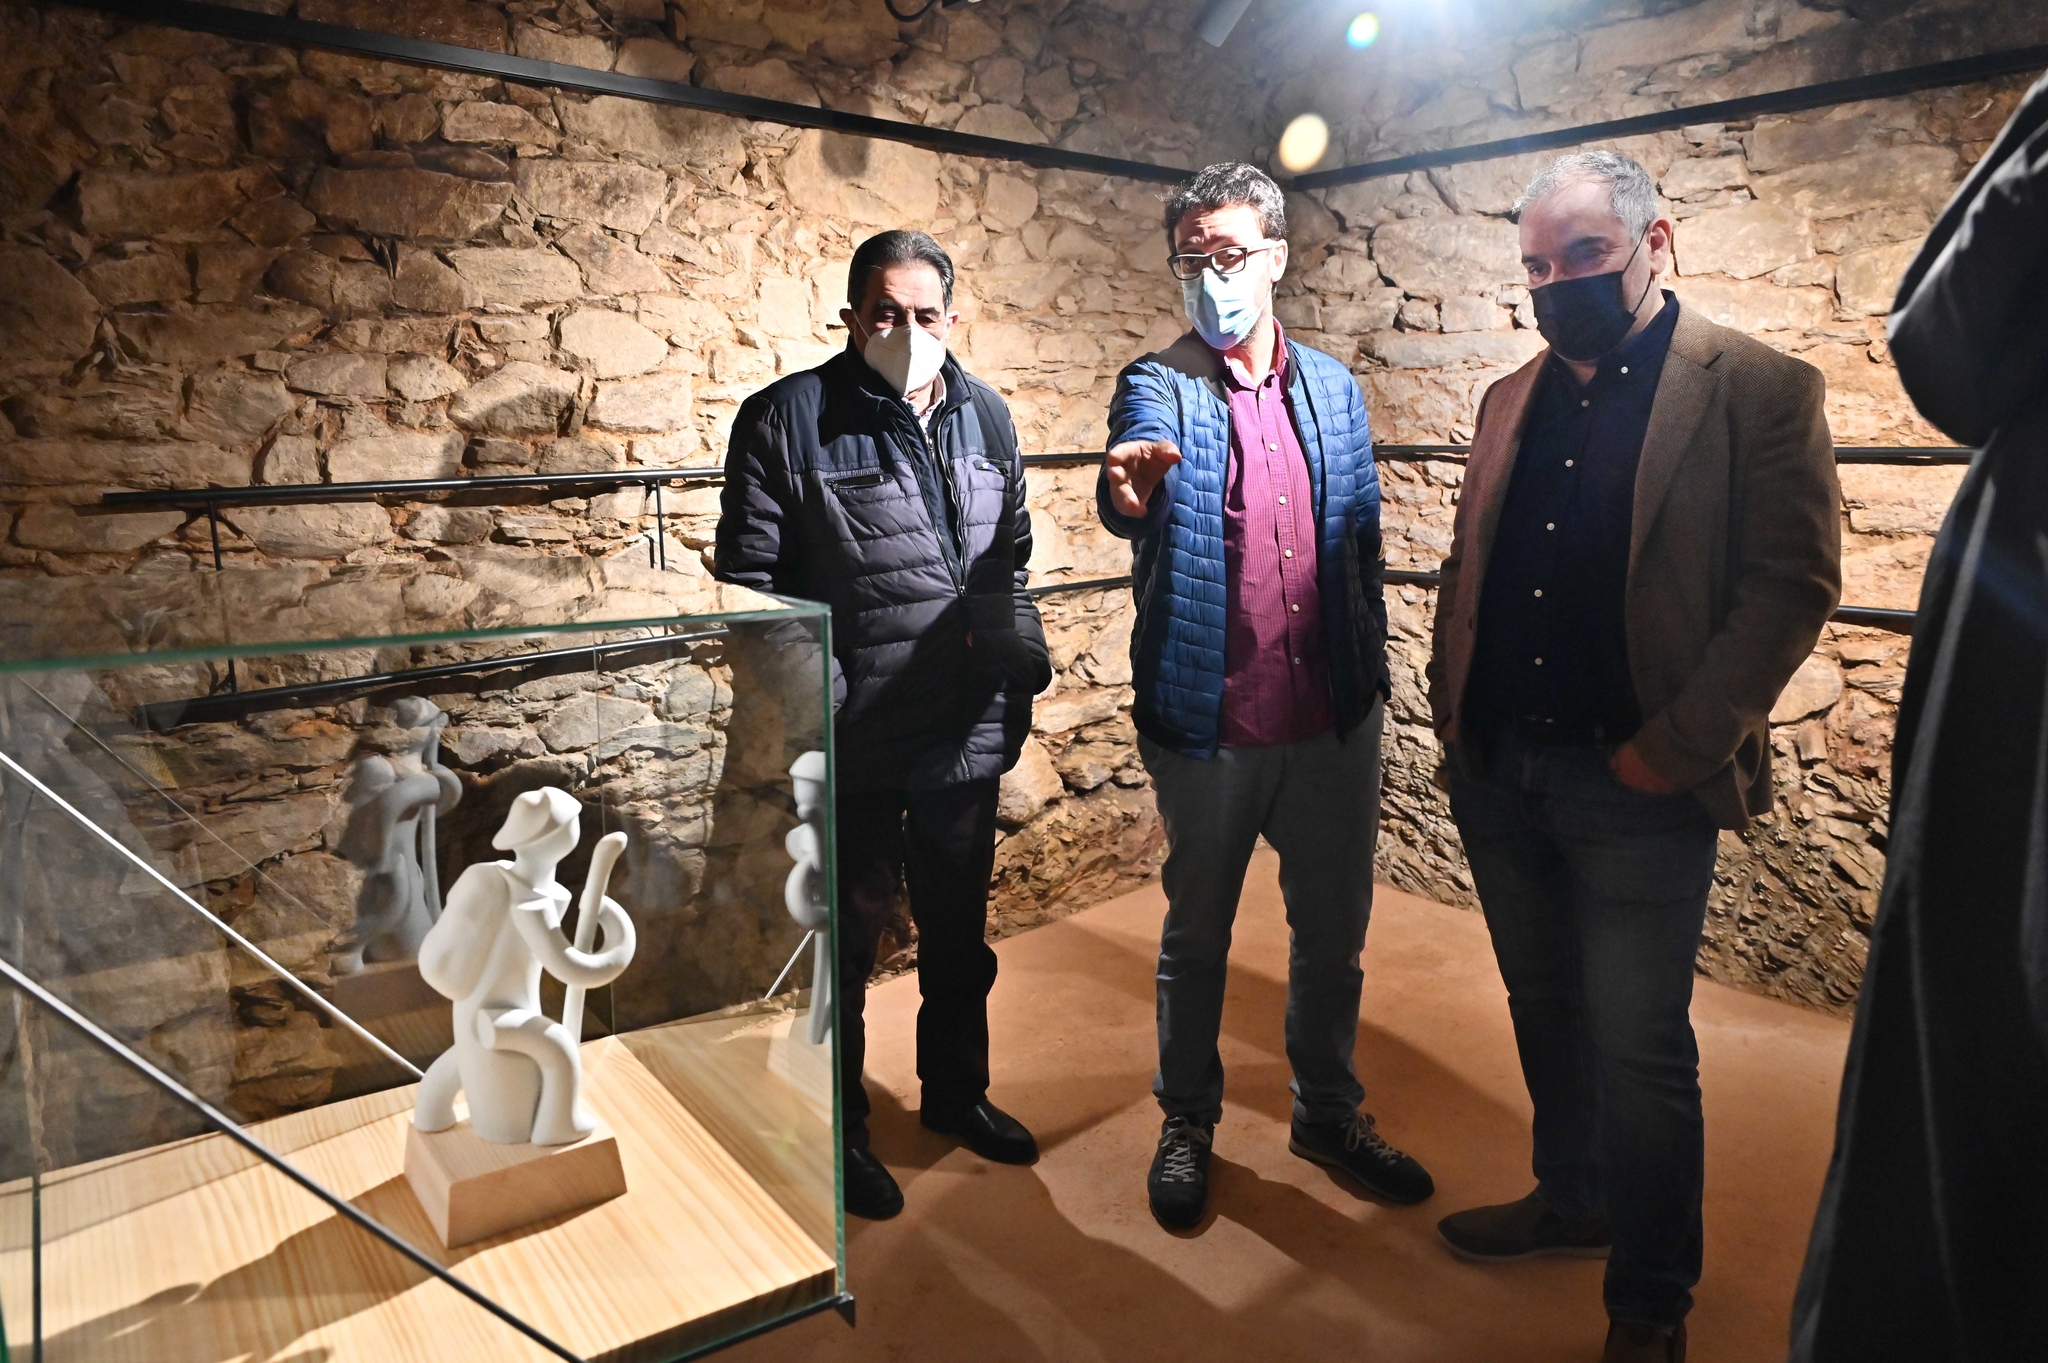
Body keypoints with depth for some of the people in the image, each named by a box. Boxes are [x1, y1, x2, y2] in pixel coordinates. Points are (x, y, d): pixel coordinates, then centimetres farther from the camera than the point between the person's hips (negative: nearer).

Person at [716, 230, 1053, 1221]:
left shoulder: (986, 418, 8)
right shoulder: (787, 420, -7)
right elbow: (750, 581, -8)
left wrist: (1023, 654, 4)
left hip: (968, 732, 5)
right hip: (854, 740, -5)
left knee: (959, 932, 21)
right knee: (844, 943, 10)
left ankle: (955, 1091, 43)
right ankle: (837, 1131, 32)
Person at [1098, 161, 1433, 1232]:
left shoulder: (1333, 388, 8)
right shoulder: (1159, 385, -5)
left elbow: (1363, 539, 13)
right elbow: (1127, 499, -27)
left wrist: (1372, 668, 10)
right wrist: (1127, 489, -50)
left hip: (1334, 721, 4)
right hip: (1210, 724, -3)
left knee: (1333, 929, 16)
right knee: (1197, 935, 12)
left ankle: (1329, 1112, 39)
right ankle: (1187, 1125, 33)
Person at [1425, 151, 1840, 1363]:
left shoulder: (1759, 388, -6)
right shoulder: (1513, 400, 11)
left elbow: (1794, 583, -11)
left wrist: (1677, 748, -15)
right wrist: (1454, 706, 6)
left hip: (1636, 790, -5)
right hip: (1498, 774, 6)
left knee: (1640, 1053, 3)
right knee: (1545, 1016, 19)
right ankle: (1573, 1204, 41)